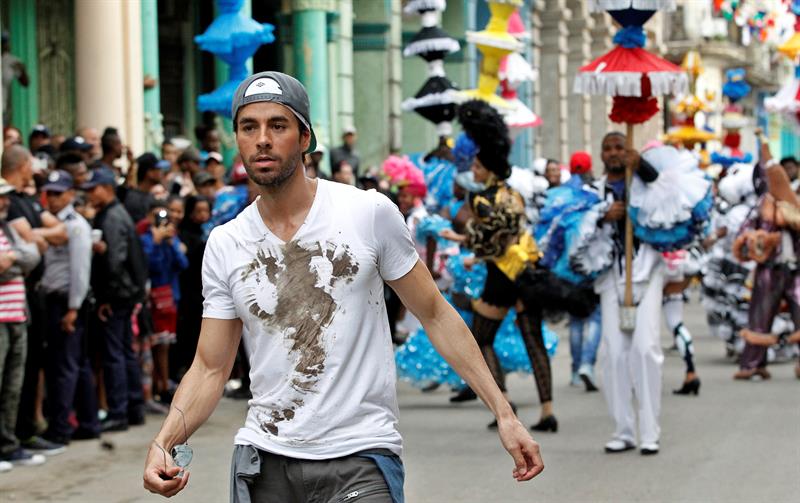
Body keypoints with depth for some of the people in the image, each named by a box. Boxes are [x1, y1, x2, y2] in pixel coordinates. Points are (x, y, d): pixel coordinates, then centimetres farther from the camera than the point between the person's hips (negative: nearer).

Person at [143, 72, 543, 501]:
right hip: (265, 461, 3)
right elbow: (210, 369, 7)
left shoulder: (370, 213, -4)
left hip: (361, 458, -3)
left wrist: (503, 413, -2)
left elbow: (435, 314, 3)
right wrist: (164, 442, -10)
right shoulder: (224, 245, 4)